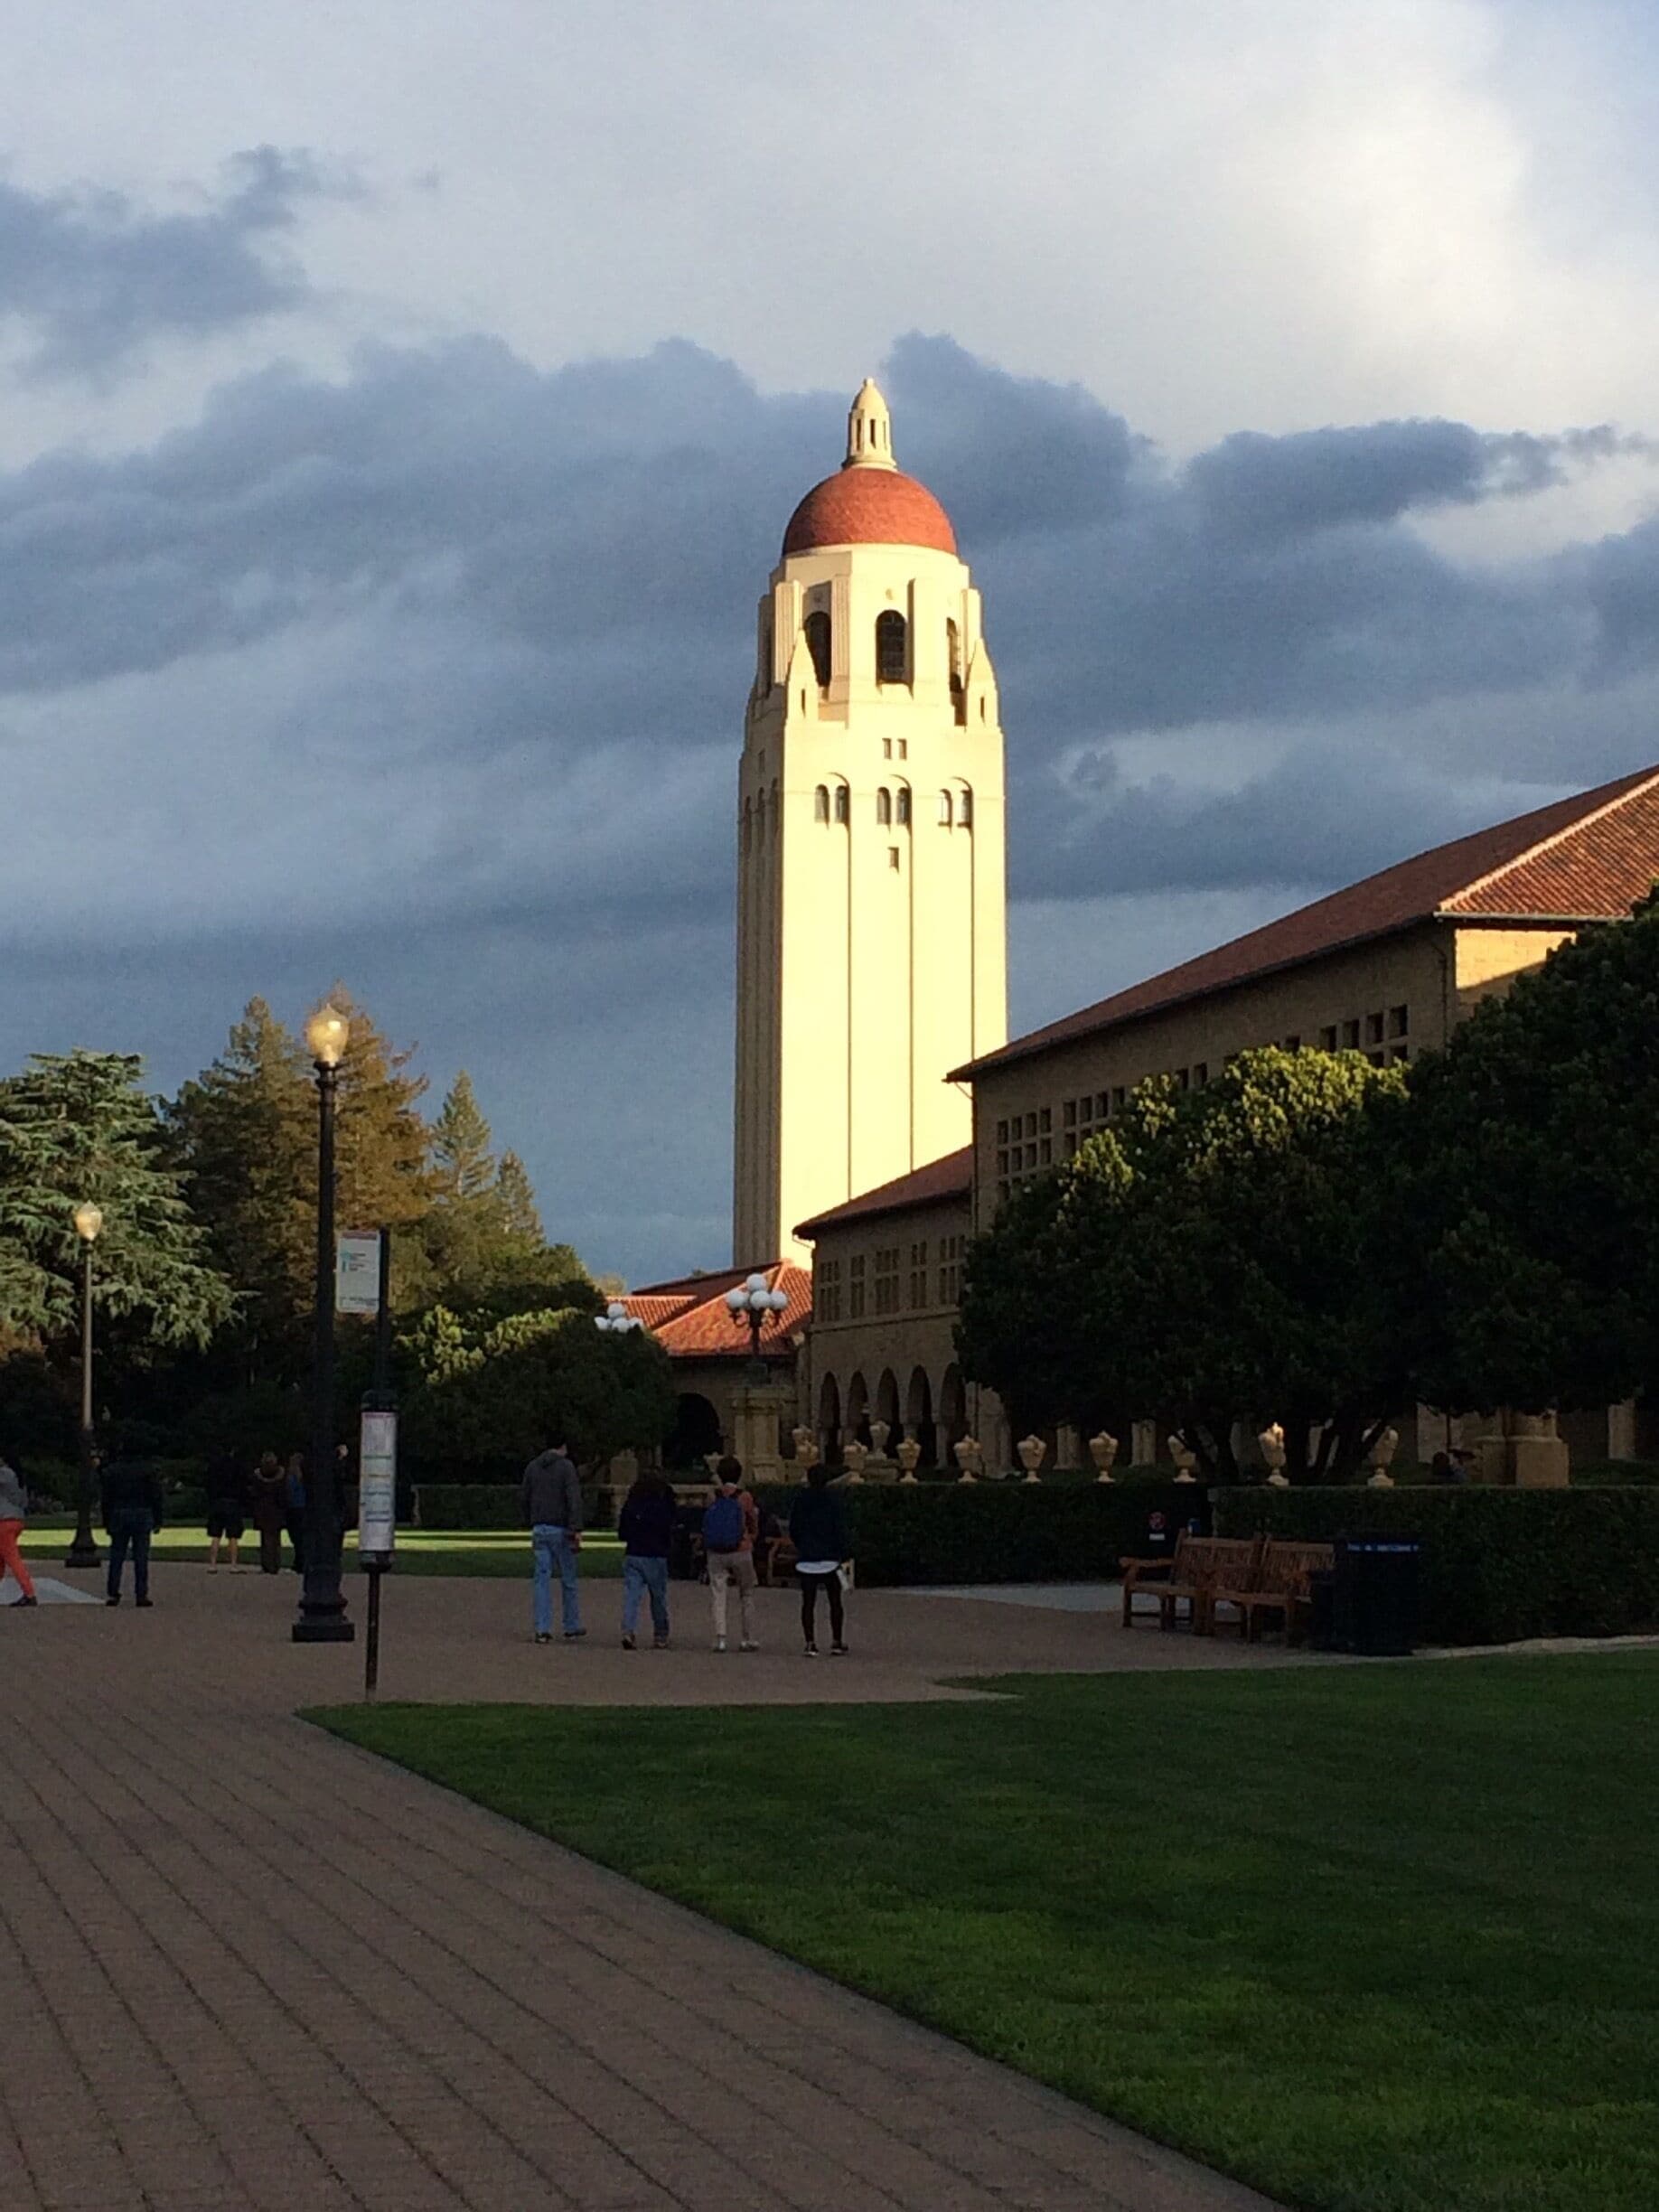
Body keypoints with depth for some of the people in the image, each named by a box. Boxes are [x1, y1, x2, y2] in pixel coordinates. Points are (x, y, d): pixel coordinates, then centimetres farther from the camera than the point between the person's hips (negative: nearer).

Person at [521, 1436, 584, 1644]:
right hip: (560, 1529, -4)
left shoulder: (532, 1467, 9)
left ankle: (543, 1629, -5)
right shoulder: (566, 1466, -6)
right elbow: (574, 1498, -15)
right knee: (568, 1579, 8)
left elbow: (523, 1497, 13)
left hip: (539, 1528, 4)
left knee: (542, 1579, 2)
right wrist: (576, 1529, -18)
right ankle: (571, 1627, 16)